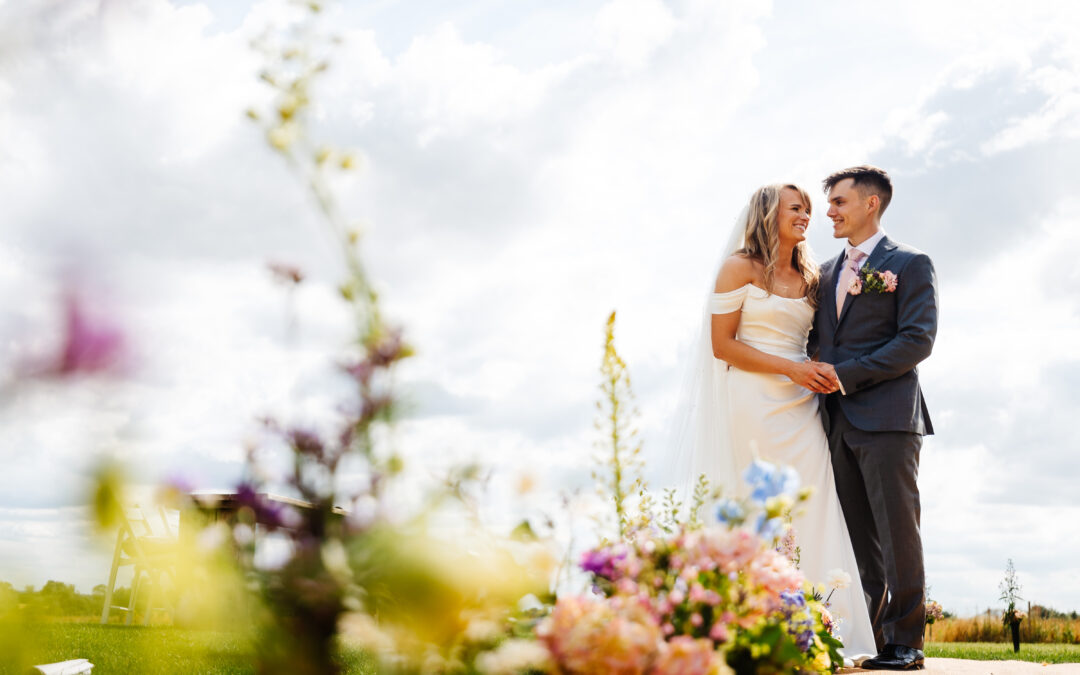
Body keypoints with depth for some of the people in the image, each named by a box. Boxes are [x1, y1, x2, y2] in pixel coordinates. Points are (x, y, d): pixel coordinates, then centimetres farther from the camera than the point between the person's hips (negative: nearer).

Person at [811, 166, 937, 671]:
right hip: (839, 421, 6)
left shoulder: (910, 265, 1)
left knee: (897, 532, -4)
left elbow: (918, 340, -10)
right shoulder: (827, 273, 20)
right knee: (858, 539, 7)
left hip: (887, 417, -6)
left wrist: (845, 375, -14)